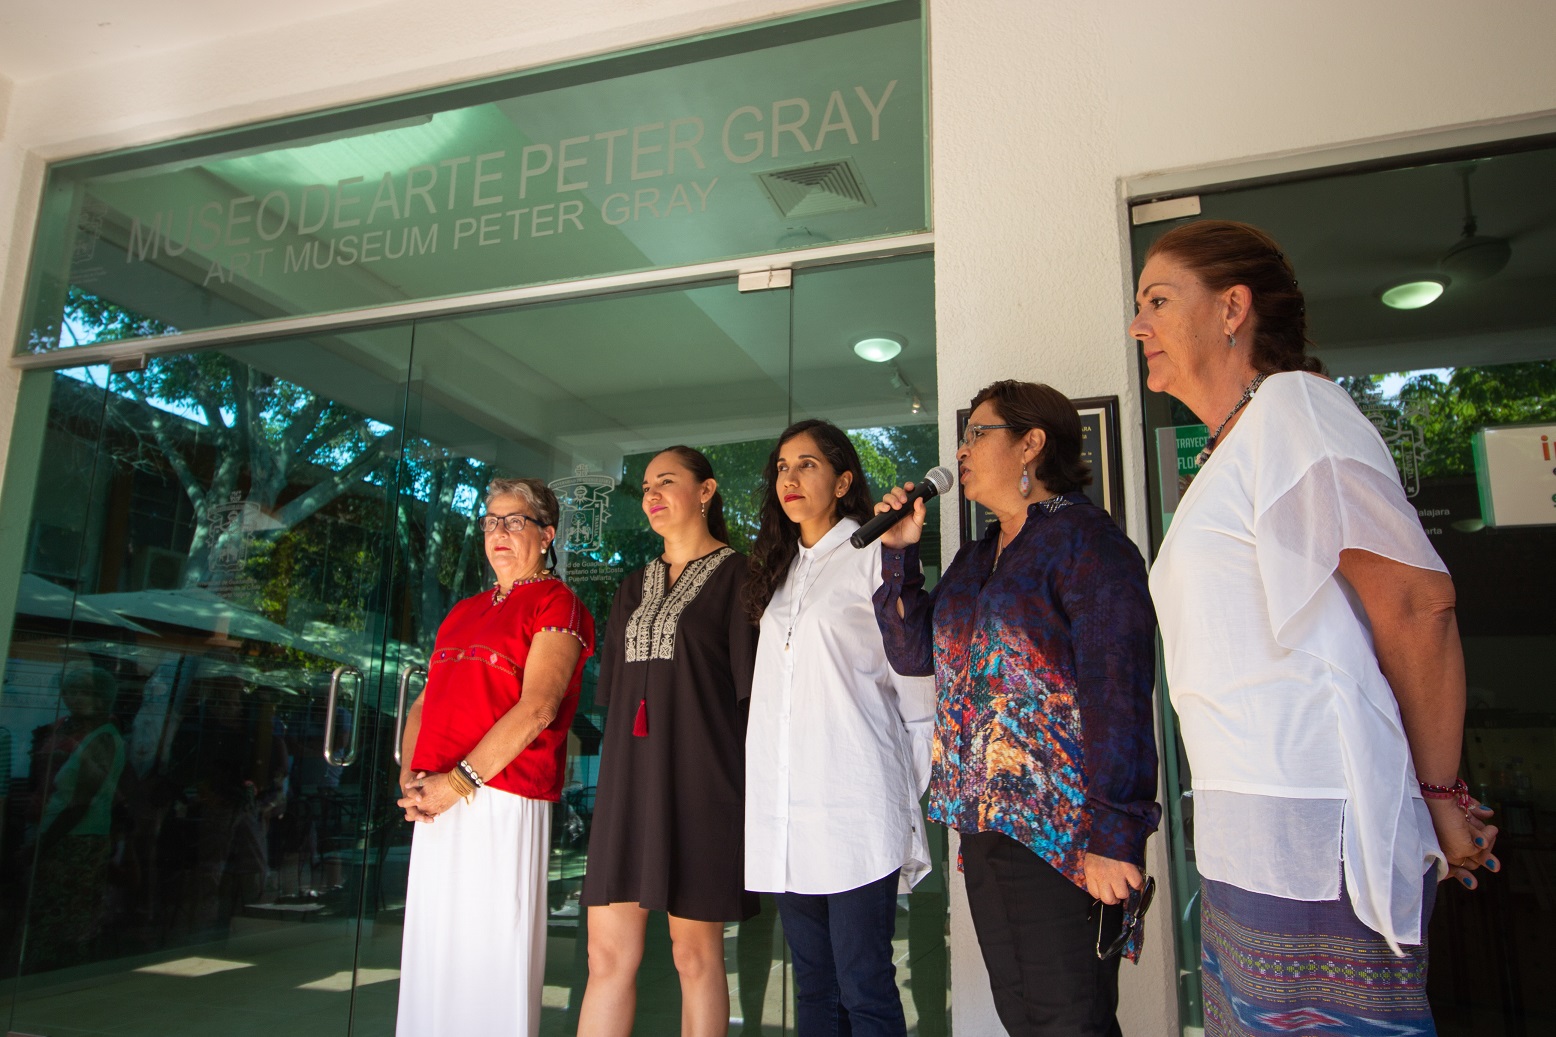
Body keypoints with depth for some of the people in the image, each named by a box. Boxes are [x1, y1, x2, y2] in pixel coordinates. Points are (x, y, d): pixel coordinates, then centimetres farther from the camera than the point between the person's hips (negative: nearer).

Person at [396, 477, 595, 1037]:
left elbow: (537, 708, -14)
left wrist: (460, 781, -16)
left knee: (489, 960, -1)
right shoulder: (463, 613, 20)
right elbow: (425, 702, 20)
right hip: (437, 804, 7)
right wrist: (411, 776, 2)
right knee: (431, 954, 12)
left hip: (502, 802, -7)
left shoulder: (556, 603, -3)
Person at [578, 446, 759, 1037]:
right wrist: (615, 775, 13)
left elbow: (751, 684, -6)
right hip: (629, 781, 6)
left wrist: (750, 783, -11)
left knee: (696, 953, 2)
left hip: (699, 780, -5)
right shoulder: (634, 589, 19)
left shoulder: (735, 575, 0)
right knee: (607, 953, 4)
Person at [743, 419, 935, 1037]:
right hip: (785, 811, 6)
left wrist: (917, 795, -8)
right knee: (812, 985, 13)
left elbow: (913, 676, -5)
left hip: (855, 806, -6)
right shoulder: (778, 570, 19)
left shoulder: (872, 555, -1)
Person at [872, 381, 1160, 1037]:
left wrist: (1112, 835, -22)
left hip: (1062, 833, -8)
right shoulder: (975, 559, 15)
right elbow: (912, 650, 13)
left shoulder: (1085, 538, -11)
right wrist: (898, 552, 5)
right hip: (985, 824, 8)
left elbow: (1118, 693, -17)